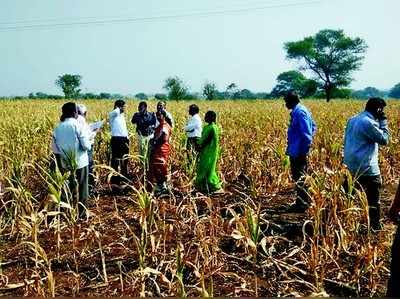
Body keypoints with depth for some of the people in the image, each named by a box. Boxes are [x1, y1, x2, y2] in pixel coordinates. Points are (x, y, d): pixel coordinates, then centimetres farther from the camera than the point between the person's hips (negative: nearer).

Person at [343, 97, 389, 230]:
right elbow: (384, 140, -12)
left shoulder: (353, 119, 11)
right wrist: (383, 121, -4)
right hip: (367, 168, -9)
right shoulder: (369, 122, -19)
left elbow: (347, 141, 18)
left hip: (351, 165, 9)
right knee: (373, 200, 3)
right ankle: (375, 226, 11)